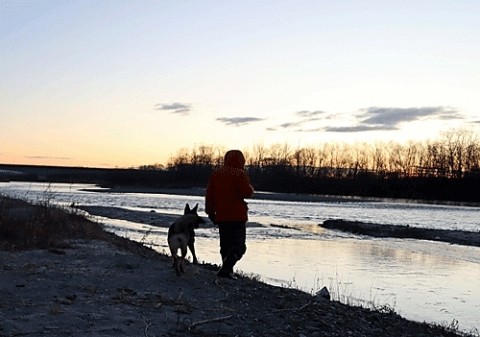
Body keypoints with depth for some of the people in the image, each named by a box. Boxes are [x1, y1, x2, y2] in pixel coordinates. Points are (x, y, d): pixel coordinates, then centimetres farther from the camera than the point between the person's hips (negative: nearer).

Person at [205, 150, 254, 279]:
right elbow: (247, 192, -14)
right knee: (239, 245, -4)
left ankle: (227, 270, 13)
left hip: (221, 215, 6)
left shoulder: (216, 174, 10)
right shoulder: (240, 174, -8)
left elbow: (209, 194, 11)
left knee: (225, 245, 13)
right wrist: (250, 188, 8)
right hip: (238, 216, -6)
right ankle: (226, 269, -19)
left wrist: (210, 211, 18)